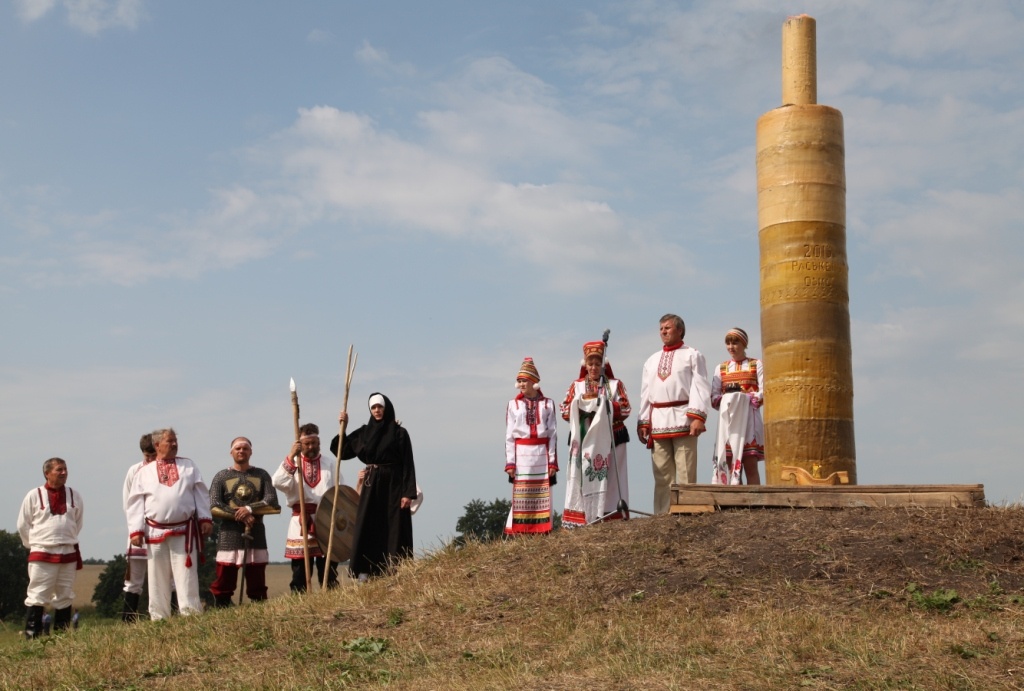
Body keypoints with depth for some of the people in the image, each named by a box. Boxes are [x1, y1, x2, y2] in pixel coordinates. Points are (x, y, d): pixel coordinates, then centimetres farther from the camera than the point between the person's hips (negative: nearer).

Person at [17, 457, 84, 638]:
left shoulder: (74, 496, 6)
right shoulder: (34, 496, -3)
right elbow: (23, 525, 4)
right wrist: (36, 544, 7)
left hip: (68, 554, 4)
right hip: (42, 555, -4)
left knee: (65, 597, 9)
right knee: (37, 597, -7)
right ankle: (32, 637, -4)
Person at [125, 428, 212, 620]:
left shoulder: (188, 466, 9)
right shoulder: (144, 472, 6)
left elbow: (201, 494, 8)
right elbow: (136, 503, 3)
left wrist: (205, 518, 0)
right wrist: (136, 530, -4)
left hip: (184, 531, 0)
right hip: (156, 533, 0)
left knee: (186, 579, -1)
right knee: (158, 581, 6)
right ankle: (159, 621, 13)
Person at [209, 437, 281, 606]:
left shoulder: (262, 475, 9)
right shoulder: (221, 477, 5)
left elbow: (272, 503, -1)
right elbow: (214, 508, -5)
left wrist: (249, 508, -15)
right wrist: (240, 516, -15)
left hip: (256, 535, 1)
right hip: (229, 536, -1)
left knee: (257, 585, 4)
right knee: (223, 584, -2)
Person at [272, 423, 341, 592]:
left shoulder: (330, 465, 13)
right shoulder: (291, 464, 10)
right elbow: (278, 483, -10)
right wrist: (291, 456, -15)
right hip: (301, 524, -1)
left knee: (328, 570, 3)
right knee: (300, 569, 0)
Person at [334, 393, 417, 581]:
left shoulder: (399, 432, -3)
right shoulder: (364, 432, 10)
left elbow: (408, 465, -7)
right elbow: (342, 451, 11)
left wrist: (408, 493, -14)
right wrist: (343, 427, 0)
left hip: (393, 486, -4)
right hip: (371, 486, 4)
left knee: (394, 531, -4)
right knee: (367, 530, -1)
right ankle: (364, 576, -1)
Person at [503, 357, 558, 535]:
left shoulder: (547, 404, 6)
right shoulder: (513, 405, 5)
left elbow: (553, 434, 5)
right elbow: (509, 436, 5)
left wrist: (552, 461, 0)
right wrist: (510, 462, -2)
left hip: (542, 454, 1)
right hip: (521, 454, 0)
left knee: (543, 493, 2)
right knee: (521, 494, -2)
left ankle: (542, 531, 6)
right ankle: (517, 532, 0)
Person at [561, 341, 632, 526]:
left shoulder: (615, 384, 9)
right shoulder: (576, 386, 13)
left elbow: (625, 409, -2)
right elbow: (565, 412, 5)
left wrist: (605, 405, -12)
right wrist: (581, 404, -10)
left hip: (608, 440, -1)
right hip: (583, 440, 1)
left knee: (608, 478, -4)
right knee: (582, 477, -4)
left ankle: (609, 518, -3)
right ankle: (579, 520, -4)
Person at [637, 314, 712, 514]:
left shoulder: (692, 355, 8)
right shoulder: (651, 361, 24)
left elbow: (700, 387, -2)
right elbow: (646, 393, 20)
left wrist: (698, 417, -15)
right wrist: (643, 422, 9)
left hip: (683, 420, -5)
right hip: (657, 422, 5)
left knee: (685, 474, -7)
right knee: (662, 475, 2)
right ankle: (662, 515, 3)